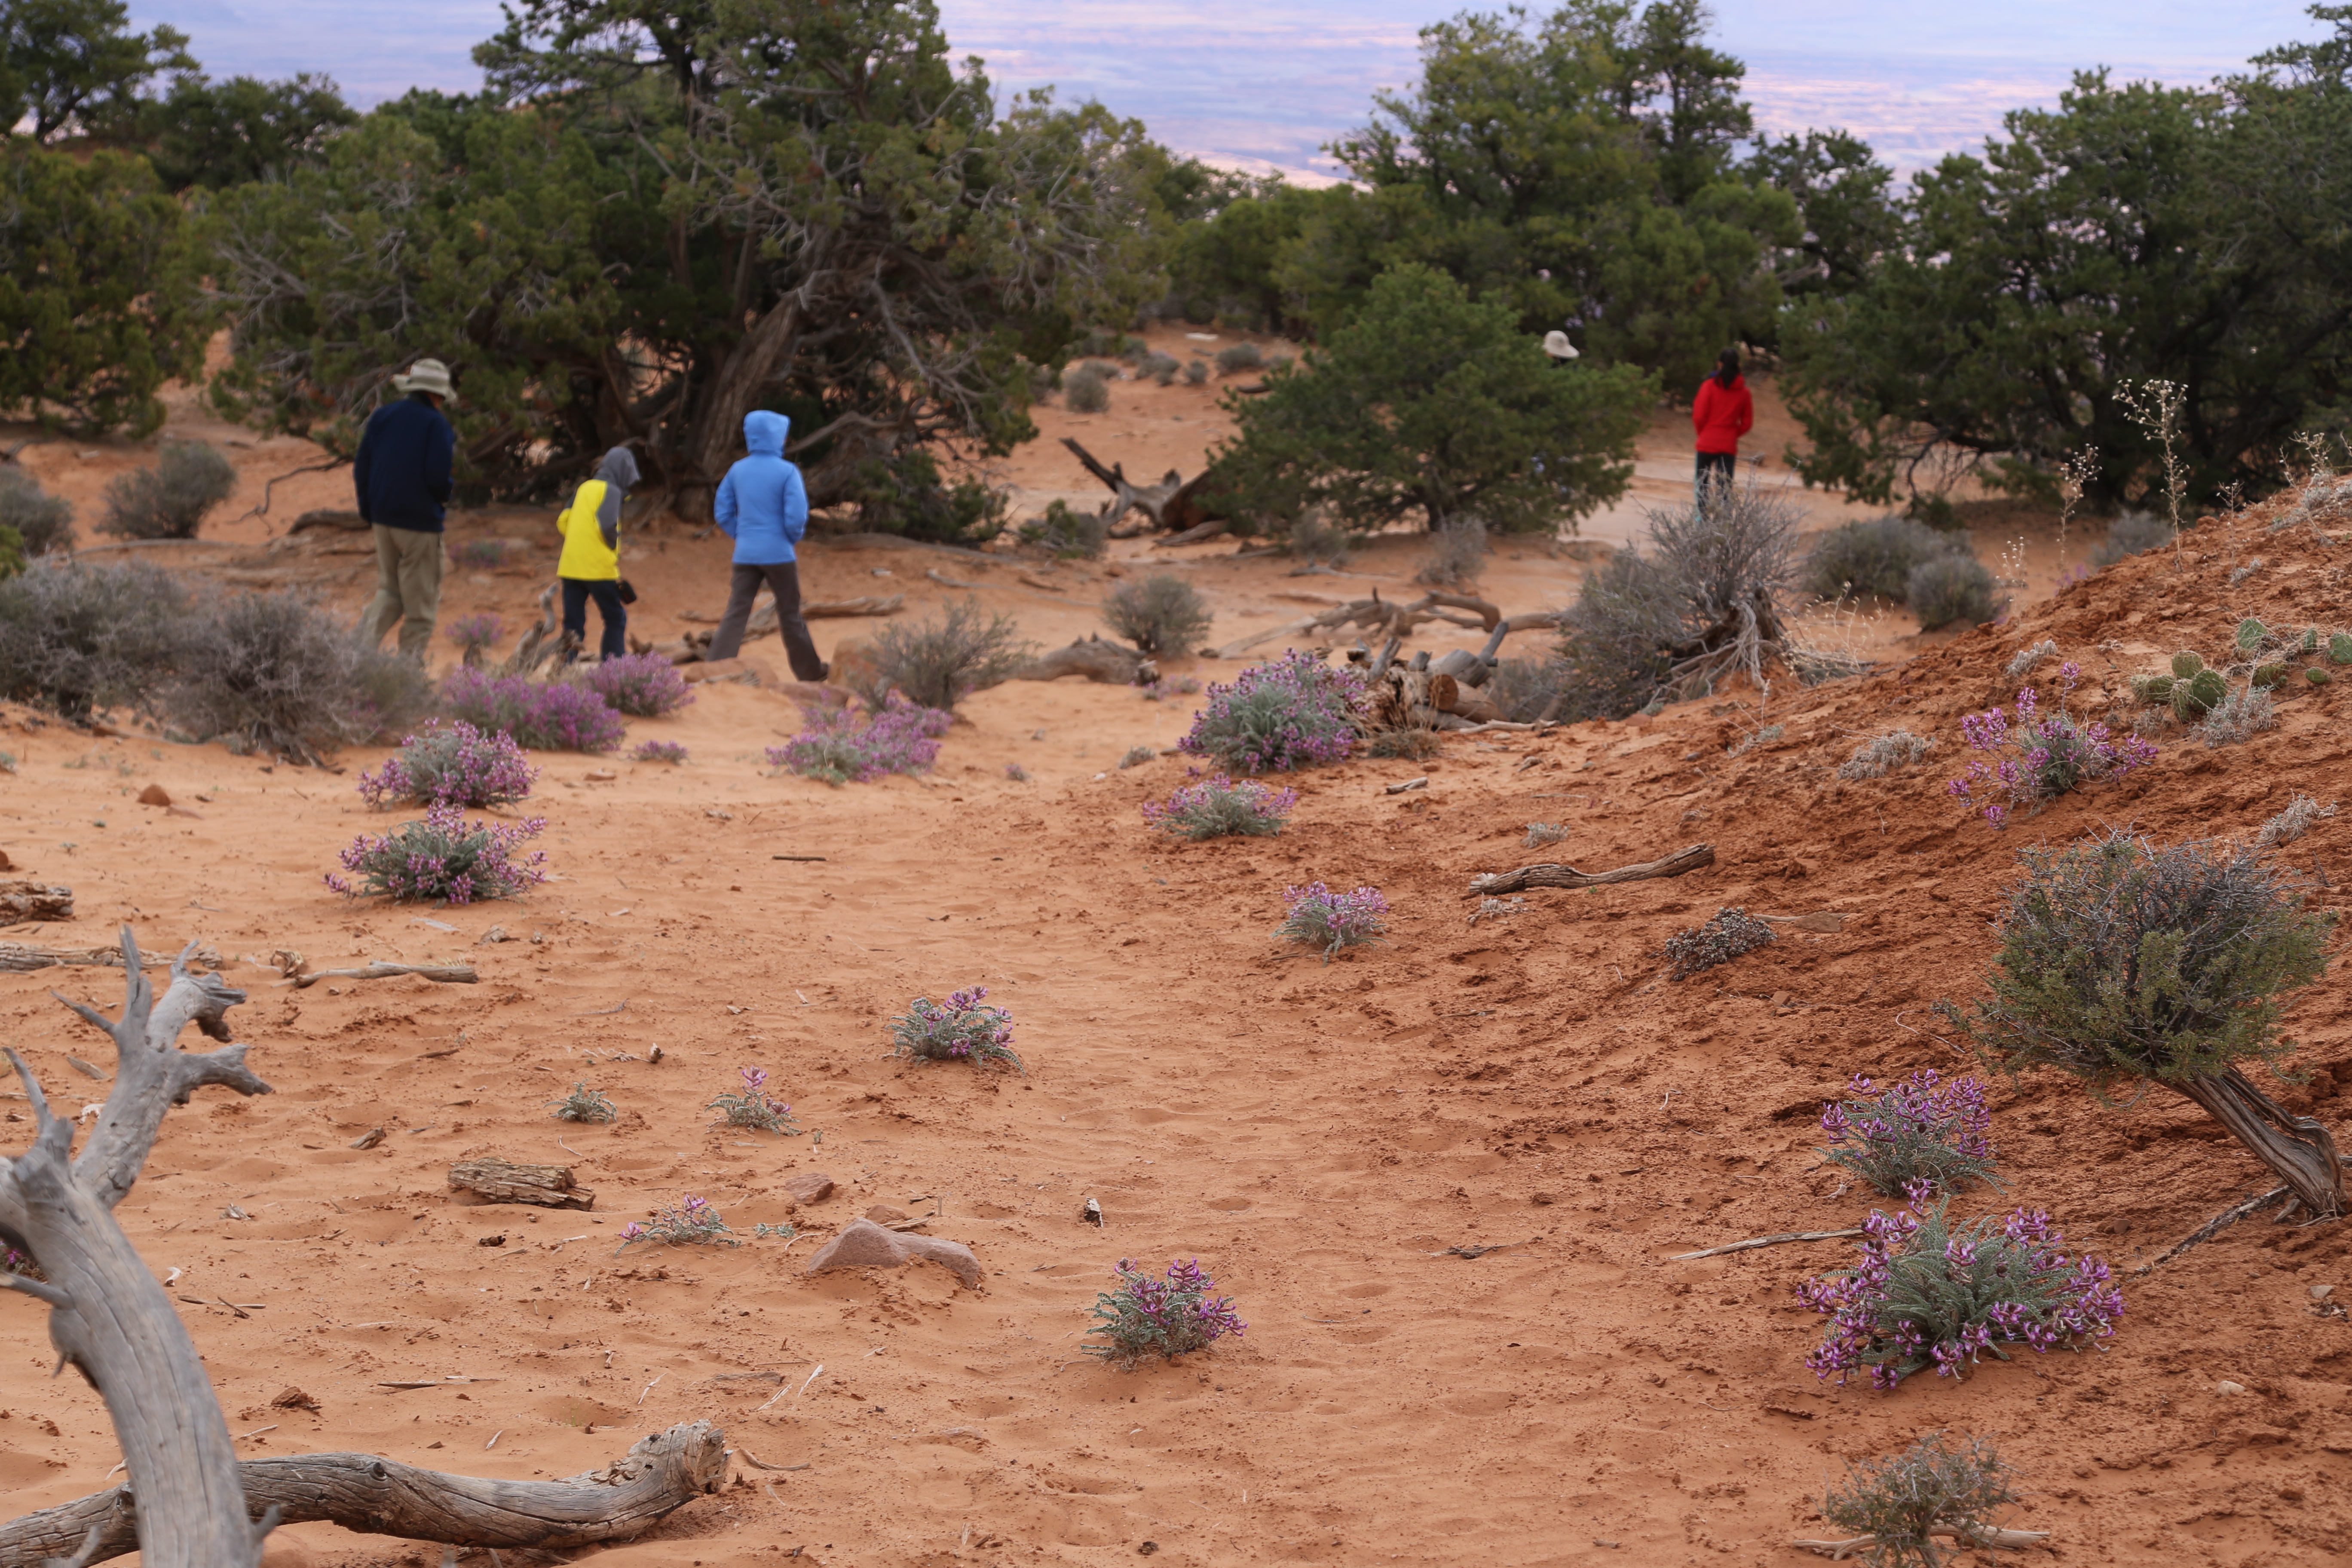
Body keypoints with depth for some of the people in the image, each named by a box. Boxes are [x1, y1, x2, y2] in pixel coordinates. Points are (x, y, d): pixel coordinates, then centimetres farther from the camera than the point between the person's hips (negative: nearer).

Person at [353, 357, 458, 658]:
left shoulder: (381, 417, 7)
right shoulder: (437, 425, -11)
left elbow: (361, 467, 9)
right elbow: (438, 476, -19)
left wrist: (367, 511, 17)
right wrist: (444, 498, 3)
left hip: (383, 519, 6)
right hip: (421, 520, -6)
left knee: (389, 591, 16)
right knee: (421, 599, 4)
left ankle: (365, 642, -5)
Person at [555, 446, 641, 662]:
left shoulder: (584, 488, 16)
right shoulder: (611, 491, -5)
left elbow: (562, 521, 12)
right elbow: (608, 525, -19)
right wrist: (615, 551, -2)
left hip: (570, 568, 6)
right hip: (599, 568, -6)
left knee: (573, 625, 6)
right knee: (616, 619, 8)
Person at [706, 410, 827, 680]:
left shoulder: (737, 470, 3)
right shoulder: (787, 472, -11)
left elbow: (723, 513, 7)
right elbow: (797, 516, -14)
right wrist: (793, 539, 5)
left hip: (745, 555, 3)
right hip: (779, 554, -3)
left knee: (735, 614, 1)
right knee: (790, 615, 10)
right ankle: (810, 670, 24)